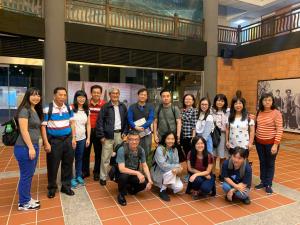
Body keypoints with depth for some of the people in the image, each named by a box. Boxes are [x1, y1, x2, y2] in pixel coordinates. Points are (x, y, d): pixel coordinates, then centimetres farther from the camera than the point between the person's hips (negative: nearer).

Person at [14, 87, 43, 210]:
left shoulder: (36, 110, 14)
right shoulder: (24, 110, -13)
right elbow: (24, 131, -19)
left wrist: (34, 147, 15)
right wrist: (30, 148, -20)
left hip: (33, 146, 9)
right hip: (25, 148, -9)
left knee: (29, 175, 17)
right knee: (26, 175, 3)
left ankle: (27, 198, 31)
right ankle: (23, 203, 18)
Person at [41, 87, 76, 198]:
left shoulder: (68, 108, 4)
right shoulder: (48, 109, -10)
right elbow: (43, 126, -8)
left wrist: (73, 138, 5)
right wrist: (46, 143, -12)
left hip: (68, 139, 4)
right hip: (54, 141, -4)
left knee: (68, 164, 12)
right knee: (53, 166, 8)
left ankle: (66, 186, 29)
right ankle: (52, 188, 28)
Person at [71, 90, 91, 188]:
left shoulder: (87, 111, 7)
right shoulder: (71, 109, -10)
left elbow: (88, 125, 10)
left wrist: (88, 138, 7)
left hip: (82, 138, 5)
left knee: (79, 158, 15)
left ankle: (79, 176, 29)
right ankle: (72, 178, 19)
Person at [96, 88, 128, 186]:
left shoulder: (123, 107, 8)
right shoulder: (105, 107, -5)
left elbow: (126, 120, 13)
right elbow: (100, 122, -6)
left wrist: (125, 132, 4)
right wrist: (101, 136, -10)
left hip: (119, 134, 4)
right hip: (108, 135, -4)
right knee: (105, 158, 2)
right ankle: (103, 177, 14)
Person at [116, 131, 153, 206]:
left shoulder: (141, 150, -10)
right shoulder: (122, 150, -25)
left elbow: (144, 166, -4)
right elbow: (122, 169, -31)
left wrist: (149, 180, -17)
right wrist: (137, 173, -39)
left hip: (134, 174, 4)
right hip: (122, 173, -4)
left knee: (146, 183, -19)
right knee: (123, 176, -37)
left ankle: (130, 188, 14)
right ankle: (121, 195, -6)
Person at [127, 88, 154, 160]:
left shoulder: (150, 107, 6)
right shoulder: (132, 107, 6)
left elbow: (151, 119, -6)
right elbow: (130, 119, -4)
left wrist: (142, 127, -20)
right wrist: (136, 127, -21)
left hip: (147, 133, 1)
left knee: (146, 152, 7)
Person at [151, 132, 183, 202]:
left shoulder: (175, 150, 2)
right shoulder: (159, 149, -19)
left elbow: (177, 163, -1)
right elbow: (163, 165, -27)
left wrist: (178, 169, -24)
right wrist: (177, 166, -25)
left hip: (171, 175, 6)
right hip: (158, 174, -5)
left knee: (179, 187, -17)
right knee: (171, 172, -33)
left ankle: (165, 185, 15)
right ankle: (162, 191, -10)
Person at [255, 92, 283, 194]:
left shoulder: (276, 113, -12)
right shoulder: (259, 112, 4)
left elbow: (280, 130, -14)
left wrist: (276, 144, -18)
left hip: (271, 142, -5)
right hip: (259, 142, 5)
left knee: (270, 164, 9)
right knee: (262, 162, 15)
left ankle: (268, 185, 21)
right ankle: (263, 182, 29)